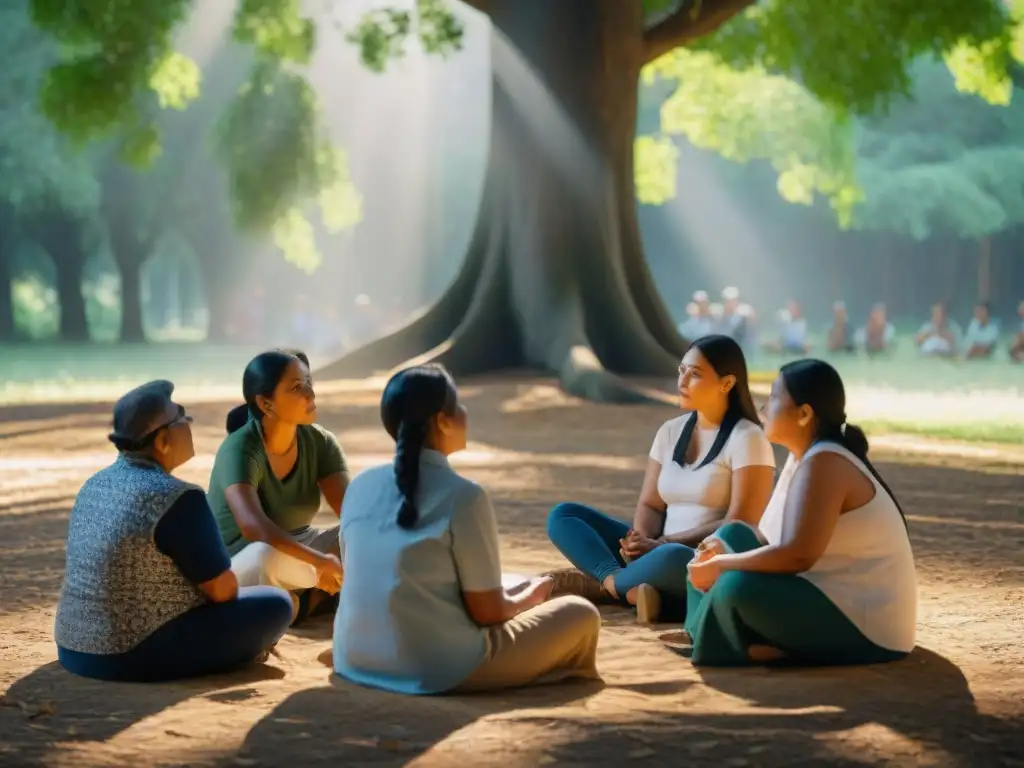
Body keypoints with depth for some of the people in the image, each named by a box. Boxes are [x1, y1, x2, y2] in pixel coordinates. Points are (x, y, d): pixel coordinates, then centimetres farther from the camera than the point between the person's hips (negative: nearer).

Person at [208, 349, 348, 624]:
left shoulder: (320, 442, -7)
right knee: (268, 555, -41)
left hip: (299, 554, 6)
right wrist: (320, 561, -47)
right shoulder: (240, 450, -25)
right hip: (238, 572, -5)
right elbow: (254, 527, -41)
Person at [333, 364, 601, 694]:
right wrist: (531, 595, 13)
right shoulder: (462, 496, -13)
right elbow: (488, 612, -9)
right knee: (580, 614, 9)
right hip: (439, 671, -6)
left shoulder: (360, 486, 4)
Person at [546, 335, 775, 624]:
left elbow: (740, 524, -15)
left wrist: (663, 543, -19)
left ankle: (597, 584, -18)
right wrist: (641, 541, -14)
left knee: (671, 559, -43)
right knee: (563, 516, -4)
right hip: (662, 551, 7)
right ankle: (621, 583, -26)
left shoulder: (746, 439, -8)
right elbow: (650, 505, 10)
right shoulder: (670, 431, 12)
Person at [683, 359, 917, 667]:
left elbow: (797, 555, -30)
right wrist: (723, 554, -4)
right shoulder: (804, 457, 9)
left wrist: (719, 566, -18)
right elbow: (775, 537, 14)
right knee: (734, 535, 13)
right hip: (830, 598, 11)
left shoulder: (823, 463, -21)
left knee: (737, 587, -29)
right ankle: (702, 631, -1)